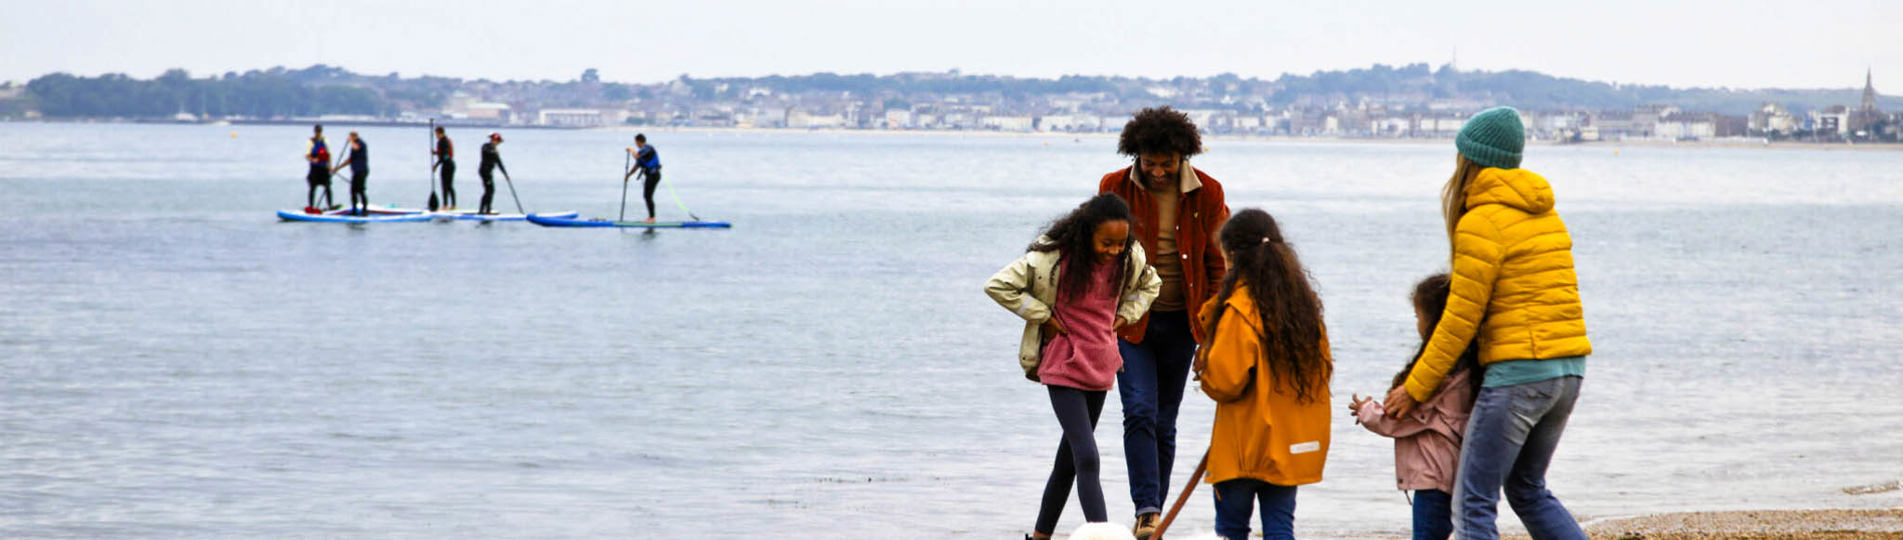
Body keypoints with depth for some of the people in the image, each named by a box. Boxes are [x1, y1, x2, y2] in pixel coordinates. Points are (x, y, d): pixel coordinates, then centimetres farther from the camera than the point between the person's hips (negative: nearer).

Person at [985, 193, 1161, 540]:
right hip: (1064, 367, -6)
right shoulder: (1053, 257, -19)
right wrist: (1044, 318, -15)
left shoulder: (1129, 258, -4)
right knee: (1087, 459, -16)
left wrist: (1123, 317, 3)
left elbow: (1150, 285, 19)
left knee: (1069, 458, 15)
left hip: (1101, 366, 6)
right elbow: (998, 286, -15)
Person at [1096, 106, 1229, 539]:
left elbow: (1218, 265, 5)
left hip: (1180, 323, 1)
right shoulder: (1115, 189, -4)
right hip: (1129, 320, -1)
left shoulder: (1207, 194, -2)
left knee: (1165, 423, 7)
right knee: (1140, 412, -16)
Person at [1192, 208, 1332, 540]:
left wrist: (1202, 367, 2)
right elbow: (1322, 368, 14)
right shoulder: (1304, 302, 7)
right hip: (1294, 442, 6)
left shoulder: (1240, 308, -15)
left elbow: (1224, 380, -18)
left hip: (1246, 442, -6)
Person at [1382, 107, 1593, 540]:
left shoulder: (1481, 223, -10)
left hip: (1518, 371, -8)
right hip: (1569, 370, 8)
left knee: (1473, 504, -3)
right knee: (1528, 489, 22)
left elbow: (1460, 320, -9)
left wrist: (1415, 389, -1)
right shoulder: (1546, 215, 15)